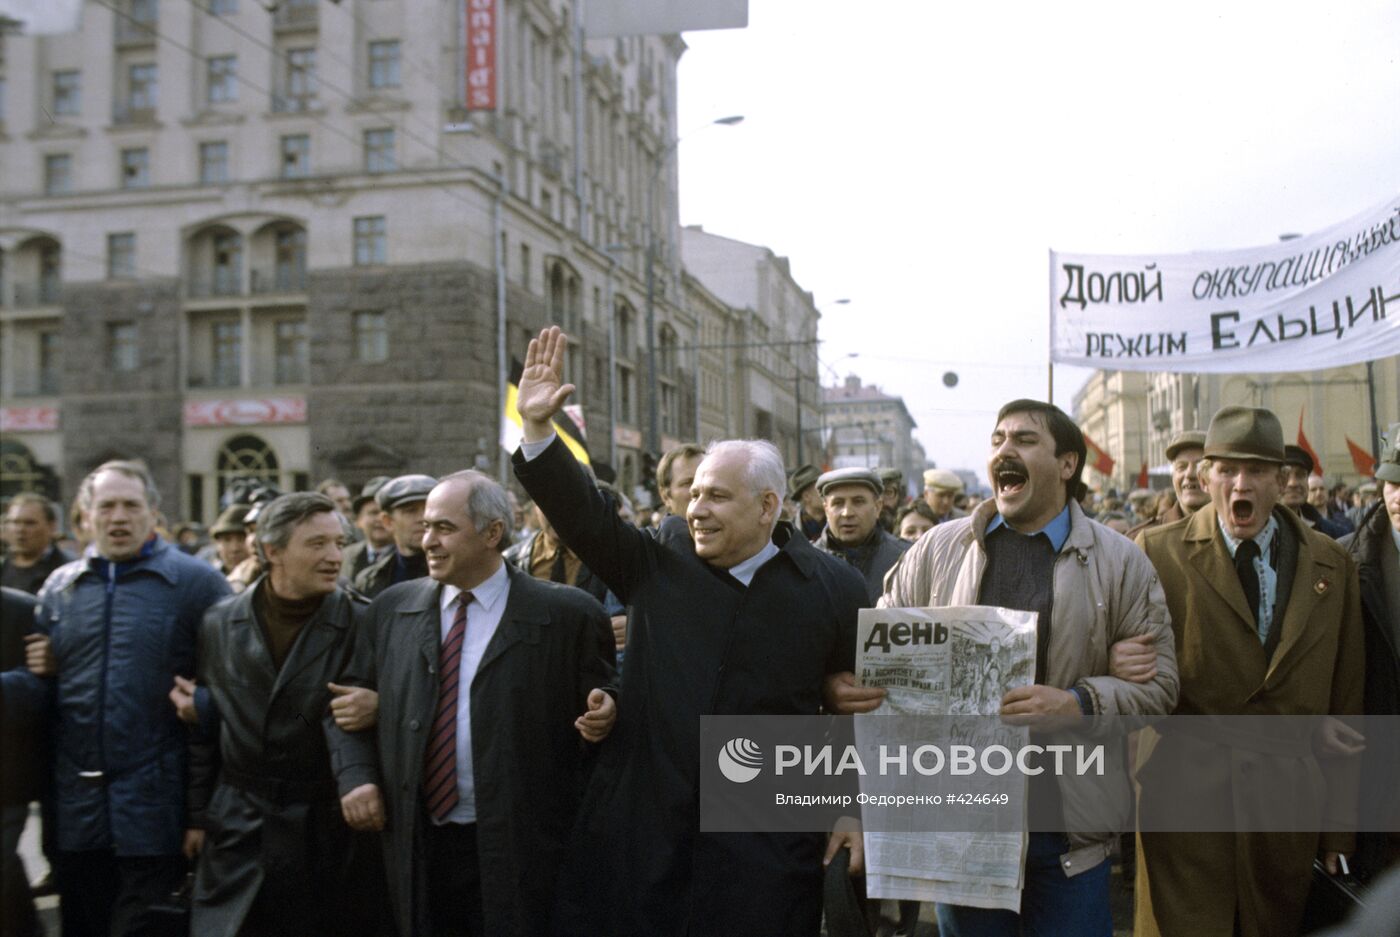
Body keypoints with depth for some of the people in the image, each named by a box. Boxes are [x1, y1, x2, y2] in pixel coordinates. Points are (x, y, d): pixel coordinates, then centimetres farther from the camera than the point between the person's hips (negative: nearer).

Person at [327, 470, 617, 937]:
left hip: (518, 850, -3)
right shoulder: (392, 609, 6)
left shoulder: (567, 615, -6)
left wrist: (602, 718, -20)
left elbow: (599, 706, 2)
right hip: (417, 846, 4)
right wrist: (354, 774, -1)